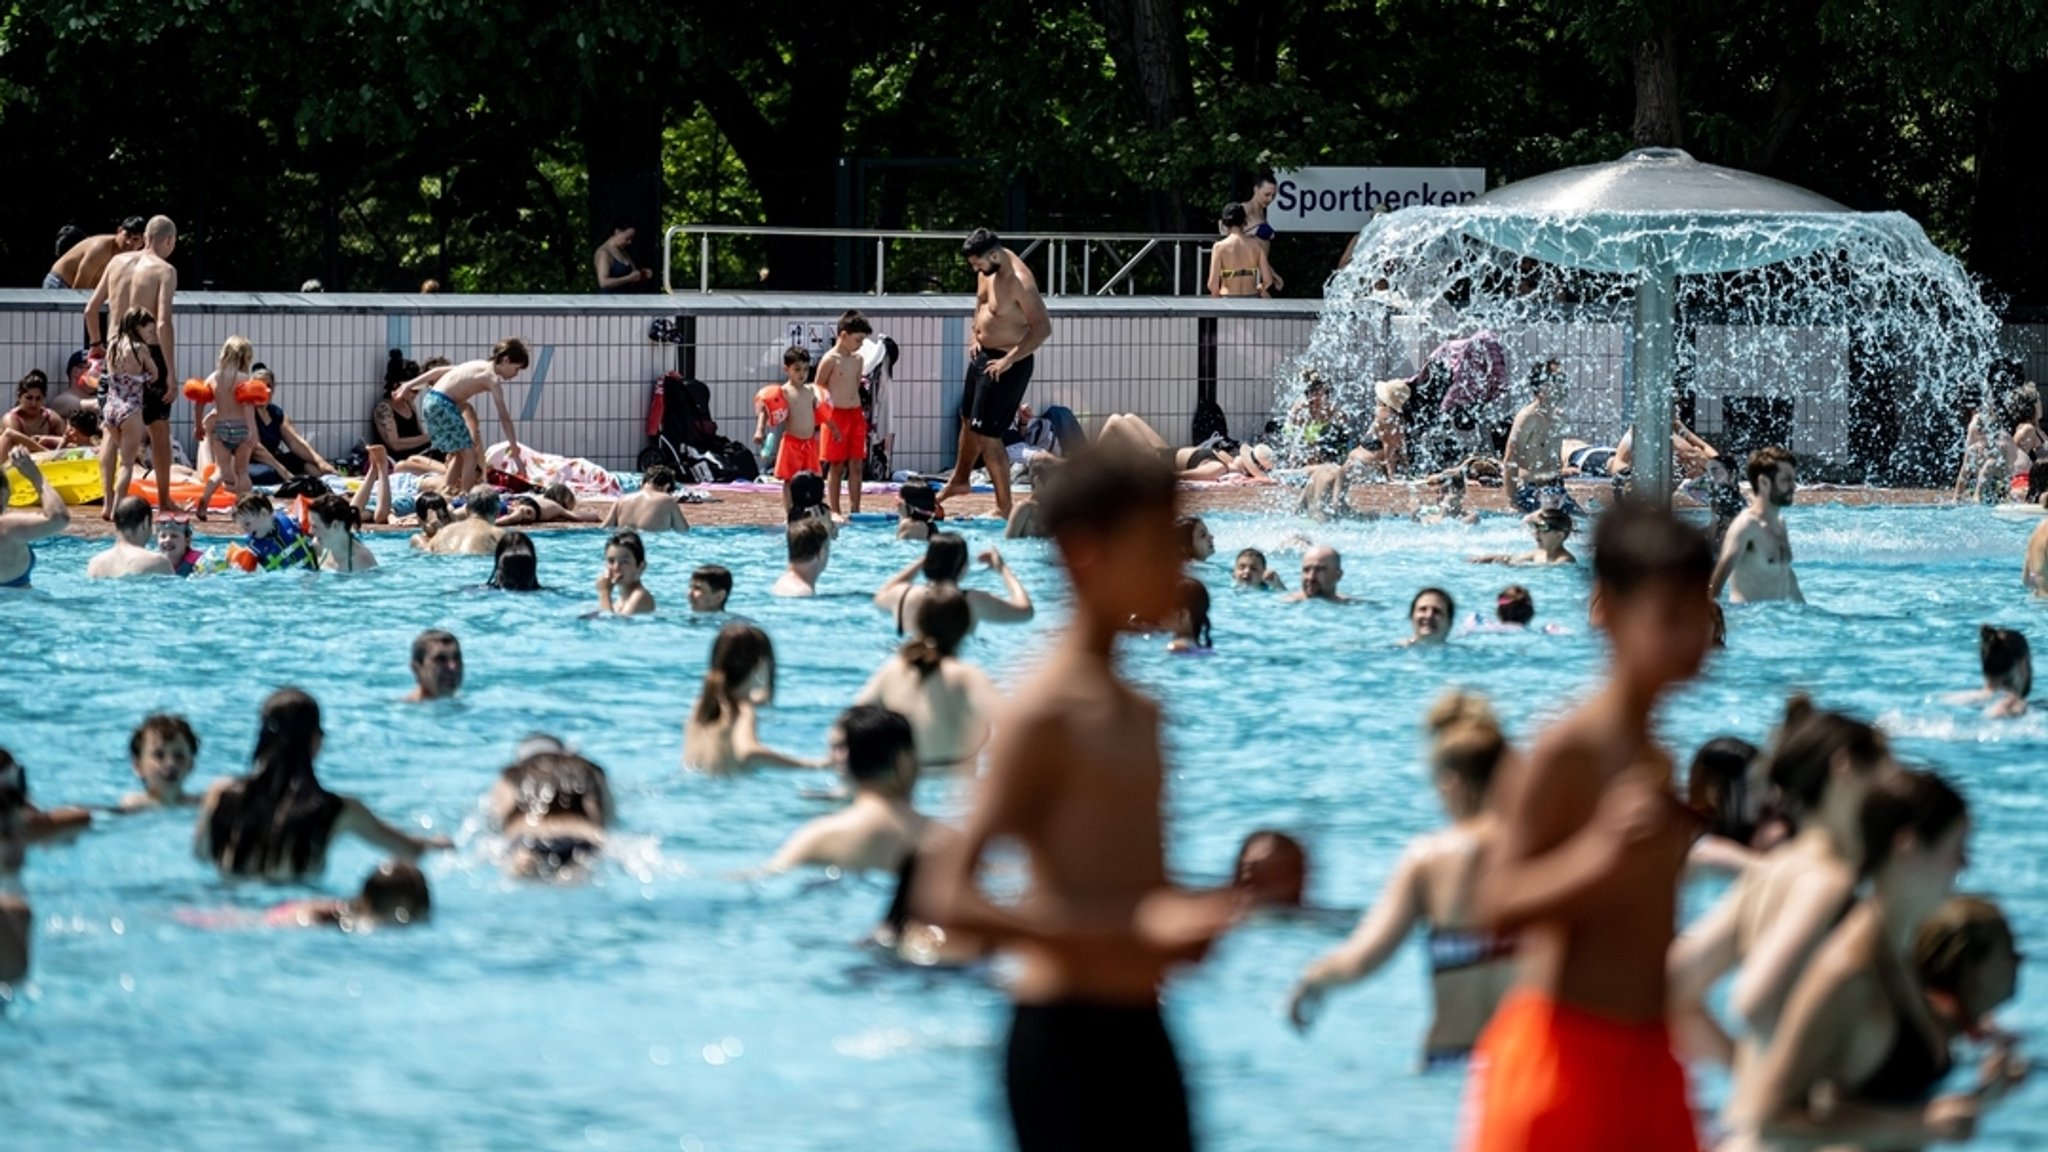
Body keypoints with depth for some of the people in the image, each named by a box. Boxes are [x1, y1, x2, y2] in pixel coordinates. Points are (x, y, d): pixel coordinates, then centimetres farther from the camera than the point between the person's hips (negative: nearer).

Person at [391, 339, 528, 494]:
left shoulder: (478, 366, 19)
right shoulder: (492, 378, -6)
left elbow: (438, 371, 20)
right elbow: (504, 417, -8)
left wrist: (409, 385, 23)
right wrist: (514, 447, -4)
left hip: (431, 400, 9)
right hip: (443, 405, -9)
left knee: (458, 453, 22)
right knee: (470, 455, -3)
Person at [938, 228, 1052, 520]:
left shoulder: (1020, 282, -28)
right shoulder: (987, 270, 0)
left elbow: (1042, 327, -29)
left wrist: (1008, 361, -28)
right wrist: (975, 336, 7)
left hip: (1007, 365, -9)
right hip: (983, 355, 9)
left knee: (987, 435, -9)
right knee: (969, 420, 25)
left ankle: (1004, 509, 0)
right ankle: (959, 480, 48)